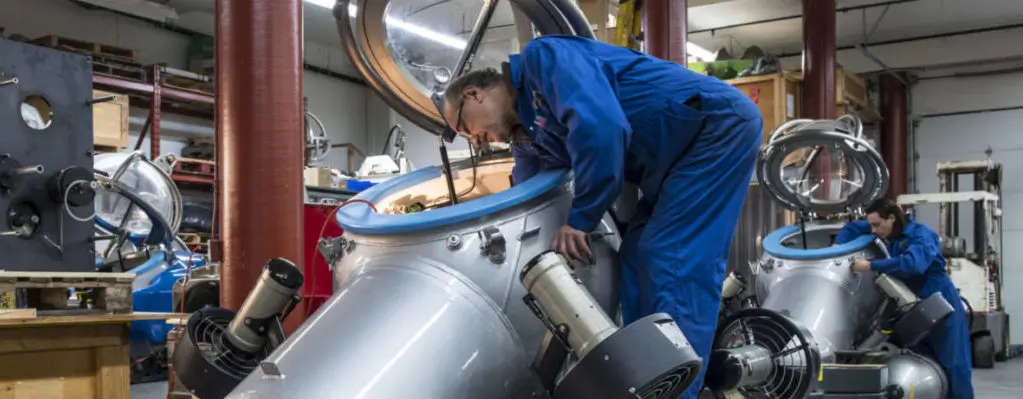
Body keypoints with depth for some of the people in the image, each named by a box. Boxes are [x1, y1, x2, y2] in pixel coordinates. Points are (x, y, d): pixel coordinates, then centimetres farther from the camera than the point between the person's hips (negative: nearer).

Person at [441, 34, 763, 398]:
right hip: (683, 153, 10)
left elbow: (601, 125, -28)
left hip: (719, 124, -10)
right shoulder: (527, 133, 15)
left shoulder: (541, 57, -13)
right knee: (638, 260, 9)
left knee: (673, 265, -14)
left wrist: (580, 218, -21)